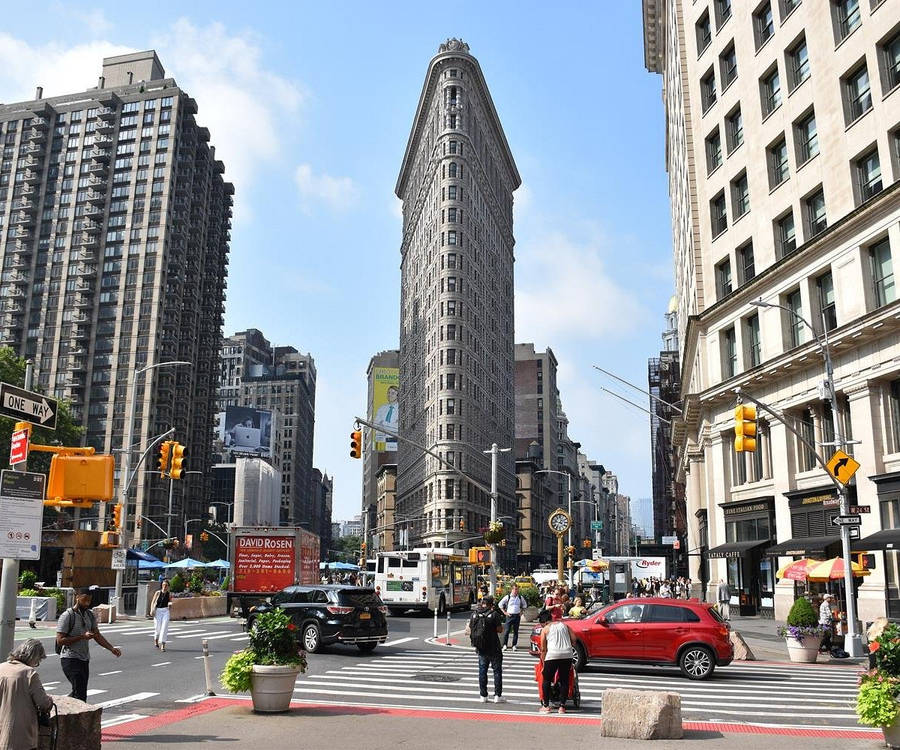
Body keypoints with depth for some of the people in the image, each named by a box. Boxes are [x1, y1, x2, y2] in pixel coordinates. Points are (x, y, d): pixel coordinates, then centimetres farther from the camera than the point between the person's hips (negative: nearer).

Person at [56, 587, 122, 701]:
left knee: (79, 692, 12)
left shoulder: (90, 615, 11)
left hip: (84, 660, 7)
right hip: (71, 659, -7)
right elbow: (60, 640, -15)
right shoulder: (68, 616, -11)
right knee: (80, 693, -14)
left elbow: (97, 636, 12)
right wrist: (82, 637, -21)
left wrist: (111, 648, -2)